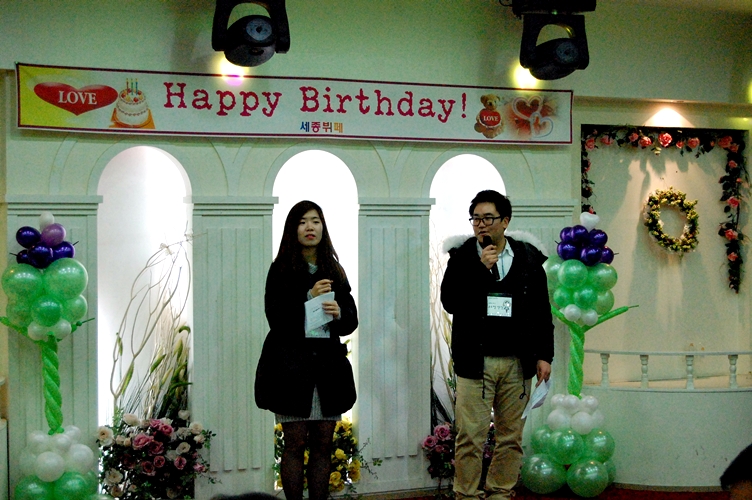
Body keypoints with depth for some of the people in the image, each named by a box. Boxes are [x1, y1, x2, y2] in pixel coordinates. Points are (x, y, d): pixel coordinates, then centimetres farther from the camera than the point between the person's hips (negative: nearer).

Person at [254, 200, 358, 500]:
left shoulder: (335, 271, 13)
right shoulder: (281, 270, 1)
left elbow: (351, 321, 10)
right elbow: (276, 318, -9)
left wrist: (339, 313, -11)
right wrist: (308, 297, -16)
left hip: (328, 364, 4)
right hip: (291, 365, -4)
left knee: (323, 445, 6)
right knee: (295, 445, -2)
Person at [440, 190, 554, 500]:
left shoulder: (529, 258, 8)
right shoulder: (462, 257, 4)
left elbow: (542, 311, 11)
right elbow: (449, 301, -8)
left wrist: (544, 355, 5)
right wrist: (480, 268, -14)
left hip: (517, 363, 2)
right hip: (475, 361, -2)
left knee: (511, 437, 6)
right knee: (470, 437, -5)